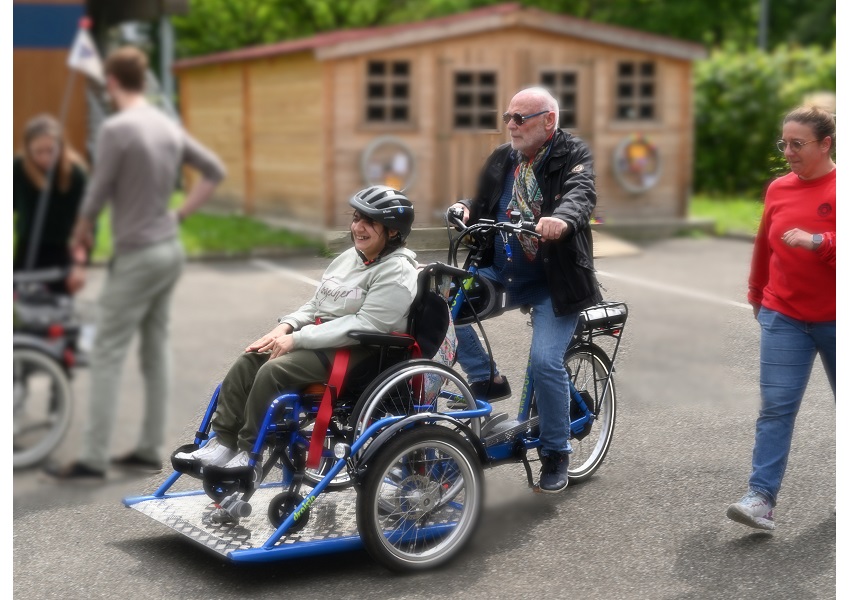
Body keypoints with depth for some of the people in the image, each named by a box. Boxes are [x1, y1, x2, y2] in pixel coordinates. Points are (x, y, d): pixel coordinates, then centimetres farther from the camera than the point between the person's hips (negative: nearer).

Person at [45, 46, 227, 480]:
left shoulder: (116, 129, -16)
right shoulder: (169, 127, 7)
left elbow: (98, 193, -13)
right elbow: (215, 172, 14)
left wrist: (80, 235, 5)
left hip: (136, 257, -8)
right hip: (170, 251, 8)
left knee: (107, 357, -2)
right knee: (156, 351, 12)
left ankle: (93, 460, 2)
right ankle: (149, 450, 19)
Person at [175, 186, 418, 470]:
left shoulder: (397, 272, -13)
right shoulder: (349, 257, 15)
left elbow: (366, 324, -21)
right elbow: (316, 305, 20)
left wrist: (298, 338, -22)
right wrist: (286, 326, -2)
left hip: (359, 352, -9)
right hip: (321, 337, 9)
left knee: (274, 370, -27)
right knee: (248, 362, -11)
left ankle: (248, 453, -14)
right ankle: (223, 442, -8)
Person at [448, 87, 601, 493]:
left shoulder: (573, 155, -6)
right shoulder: (501, 159, 10)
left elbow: (582, 193, -26)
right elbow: (484, 206, 12)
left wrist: (562, 218, -49)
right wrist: (466, 208, -14)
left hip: (554, 281, -5)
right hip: (502, 272, 5)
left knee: (546, 361, -18)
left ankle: (556, 455, 4)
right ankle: (486, 381, 1)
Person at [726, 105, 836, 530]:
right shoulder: (778, 189, 5)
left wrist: (818, 241, -32)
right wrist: (756, 295, 25)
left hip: (835, 319, -2)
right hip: (784, 317, 3)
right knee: (775, 406, -7)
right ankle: (762, 497, -11)